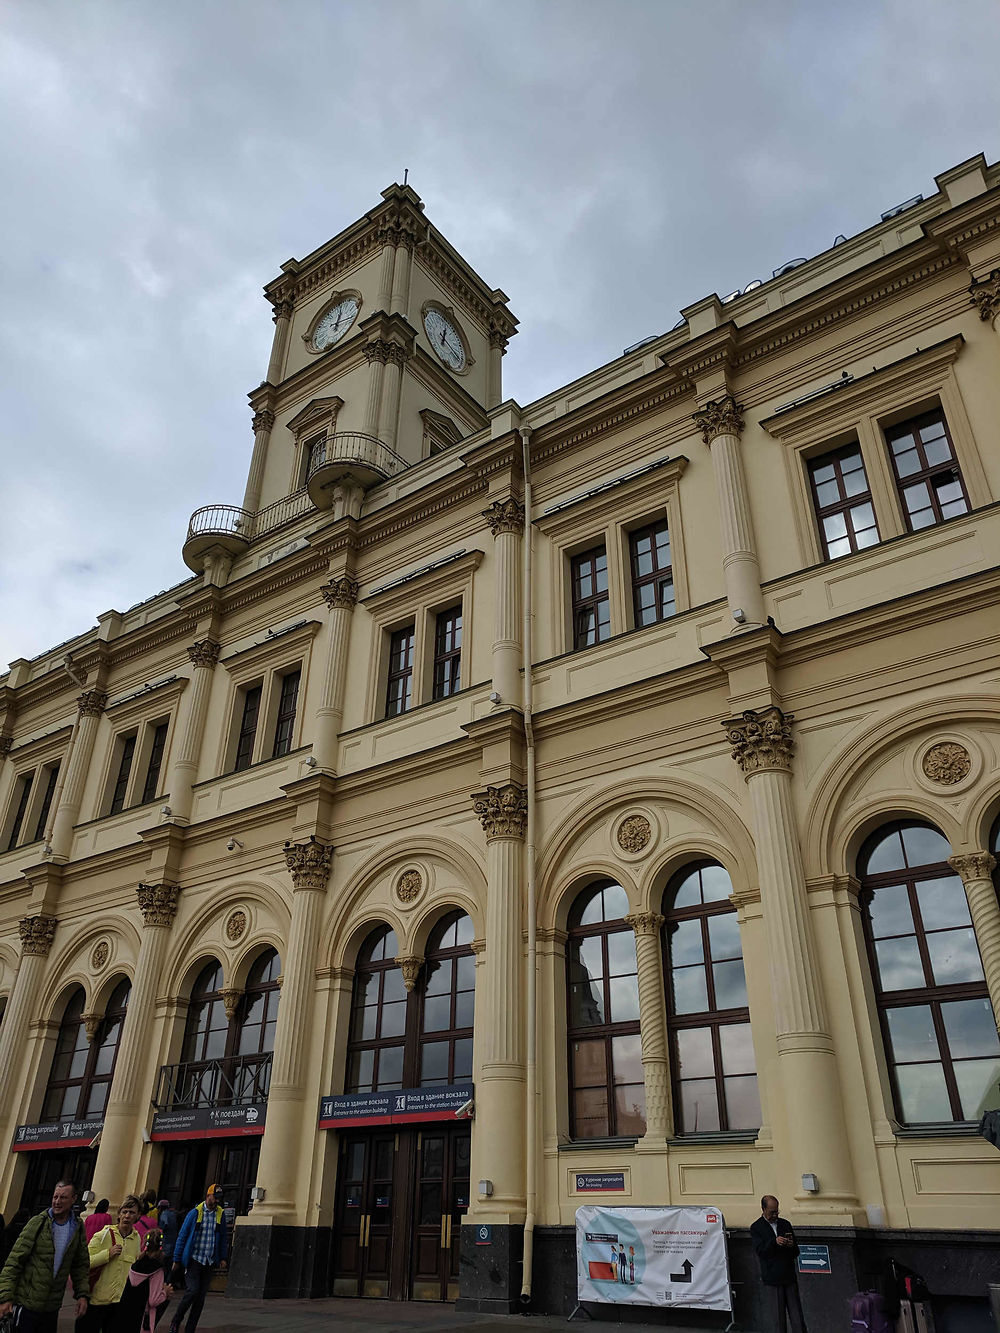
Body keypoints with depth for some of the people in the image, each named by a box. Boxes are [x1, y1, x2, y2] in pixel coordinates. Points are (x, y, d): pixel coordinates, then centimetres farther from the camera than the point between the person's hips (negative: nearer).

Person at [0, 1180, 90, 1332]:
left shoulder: (78, 1228, 3)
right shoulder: (37, 1223, -8)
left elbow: (81, 1265, 10)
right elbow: (14, 1261, -8)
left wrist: (82, 1294, 0)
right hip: (27, 1304, -3)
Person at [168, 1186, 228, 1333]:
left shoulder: (220, 1214, 6)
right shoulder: (195, 1213, -5)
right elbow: (182, 1236, -1)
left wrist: (222, 1258, 8)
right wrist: (177, 1260, -2)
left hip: (209, 1262, 4)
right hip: (194, 1260, -4)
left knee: (201, 1297, 4)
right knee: (193, 1290, -16)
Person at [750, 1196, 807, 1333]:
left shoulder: (785, 1224, 13)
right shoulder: (756, 1228, 1)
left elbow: (796, 1252, 15)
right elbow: (760, 1251, -10)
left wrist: (792, 1245, -9)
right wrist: (774, 1242, -26)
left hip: (789, 1275, 3)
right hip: (773, 1278, -3)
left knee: (797, 1315, 0)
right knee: (778, 1315, -2)